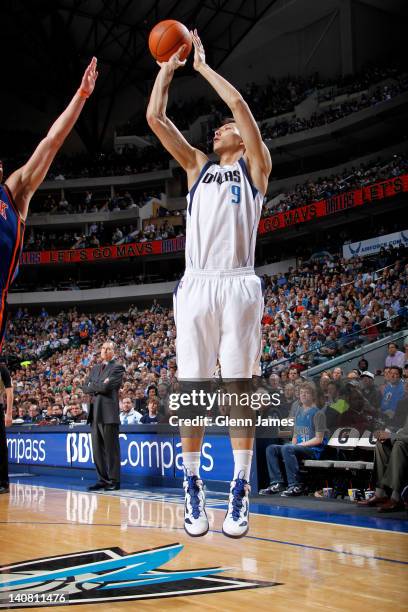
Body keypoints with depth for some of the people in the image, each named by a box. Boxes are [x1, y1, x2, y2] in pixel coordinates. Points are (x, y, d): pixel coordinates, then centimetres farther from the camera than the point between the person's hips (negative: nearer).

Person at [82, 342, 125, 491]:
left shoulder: (118, 367, -1)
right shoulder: (95, 368, 21)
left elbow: (107, 386, -15)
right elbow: (86, 387, 12)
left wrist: (94, 385, 0)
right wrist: (100, 386, -4)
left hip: (109, 413, -7)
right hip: (95, 413, 7)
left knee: (111, 449, -3)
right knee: (97, 449, 8)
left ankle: (114, 481, 2)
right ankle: (103, 479, 15)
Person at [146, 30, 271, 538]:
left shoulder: (254, 166, 13)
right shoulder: (197, 166, 24)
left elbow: (239, 103, 0)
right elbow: (155, 118, 18)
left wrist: (202, 64, 9)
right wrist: (168, 67, 20)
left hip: (237, 284, -3)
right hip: (195, 285, 4)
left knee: (239, 387, -4)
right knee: (191, 389, 0)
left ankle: (240, 492, 0)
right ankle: (192, 487, 8)